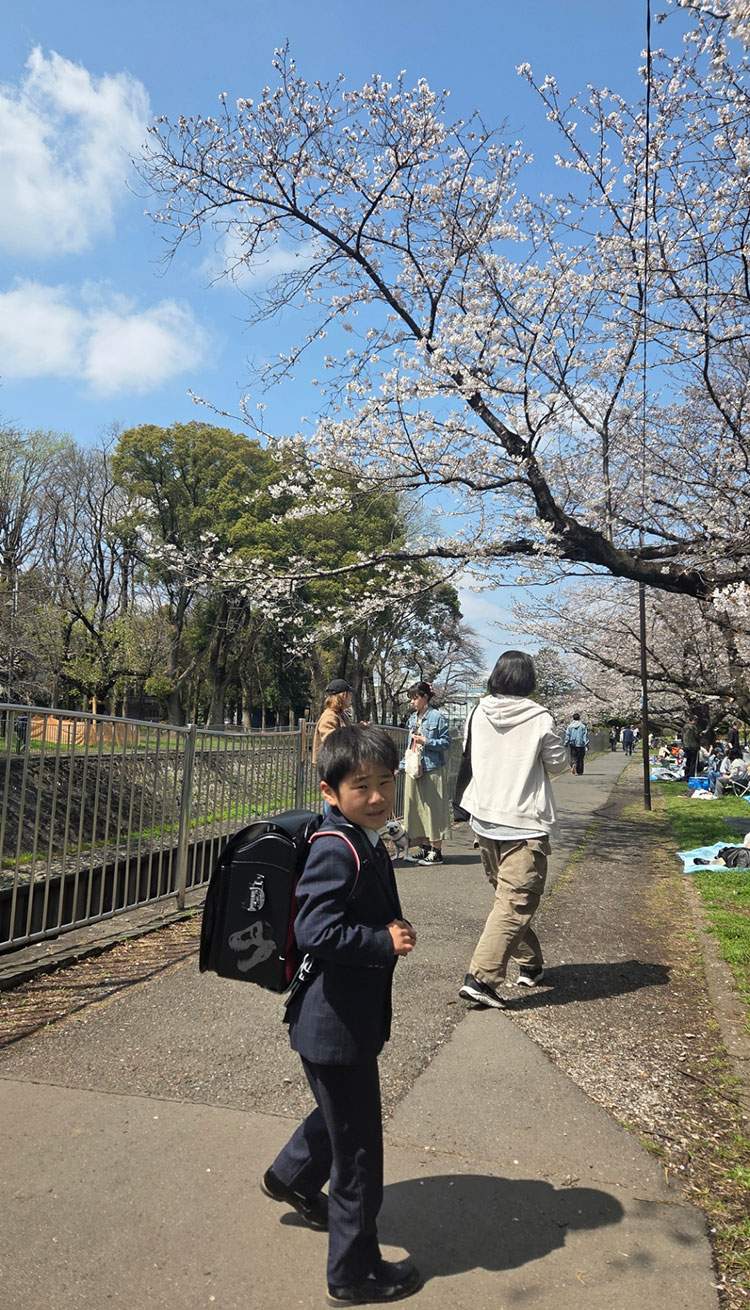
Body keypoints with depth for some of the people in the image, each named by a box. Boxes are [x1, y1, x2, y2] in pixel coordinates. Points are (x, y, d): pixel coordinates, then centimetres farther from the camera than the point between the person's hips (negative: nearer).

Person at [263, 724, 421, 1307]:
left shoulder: (367, 844, 6)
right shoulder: (337, 851, -25)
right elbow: (315, 931, -31)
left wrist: (393, 930, 6)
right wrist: (387, 941, -26)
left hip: (355, 1015, 10)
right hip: (337, 1023, -10)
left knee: (344, 1111, 32)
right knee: (359, 1149, 6)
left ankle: (292, 1177, 56)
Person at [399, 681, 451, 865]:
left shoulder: (437, 717, -7)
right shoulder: (413, 718, 14)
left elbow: (446, 743, -9)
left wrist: (426, 742, -18)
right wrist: (401, 766, 16)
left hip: (432, 770, -7)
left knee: (433, 809, -3)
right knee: (417, 809, 10)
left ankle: (436, 851, 4)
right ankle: (424, 848, 20)